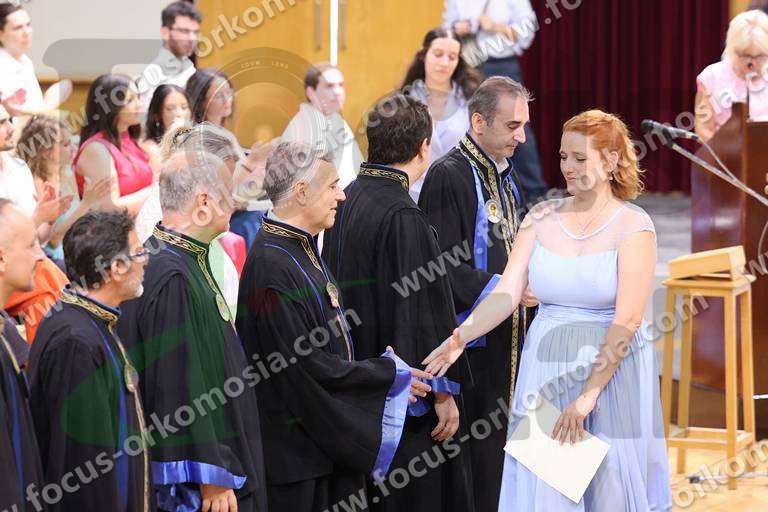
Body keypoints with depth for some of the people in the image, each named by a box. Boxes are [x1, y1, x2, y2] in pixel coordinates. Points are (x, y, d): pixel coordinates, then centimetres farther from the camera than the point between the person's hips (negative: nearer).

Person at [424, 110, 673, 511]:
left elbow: (627, 320, -15)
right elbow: (507, 293, -3)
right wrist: (459, 338, -20)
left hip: (611, 372, -4)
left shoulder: (633, 226, -7)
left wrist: (588, 396, -20)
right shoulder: (542, 218, 6)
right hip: (545, 369, 4)